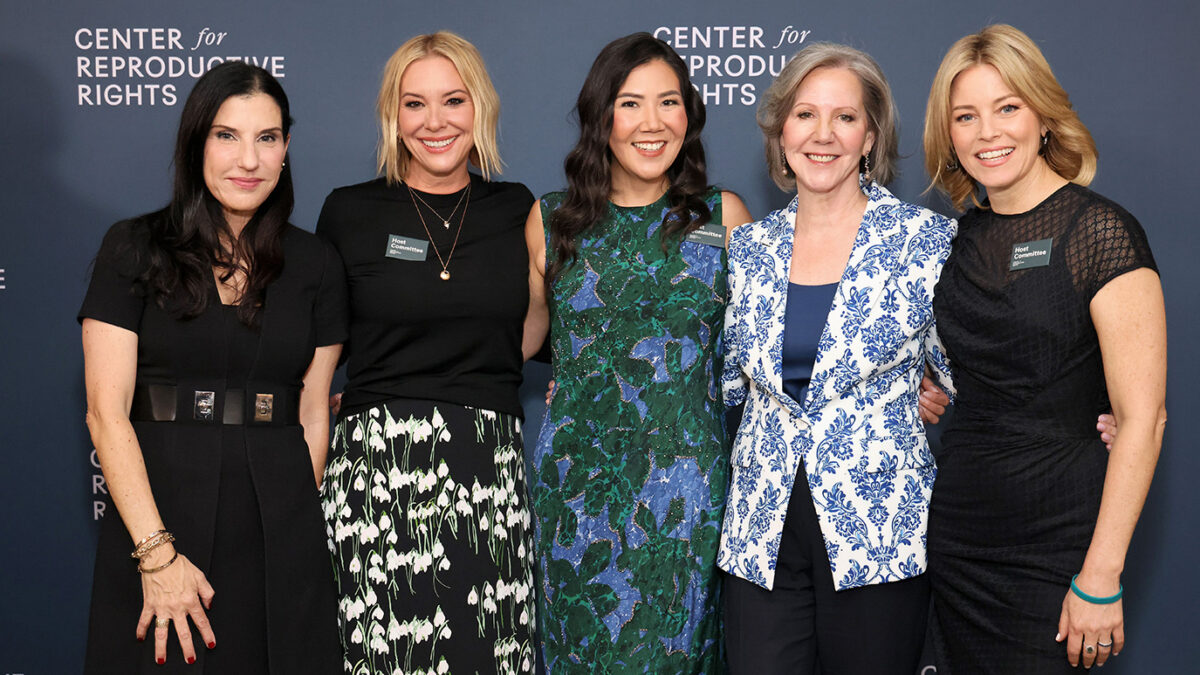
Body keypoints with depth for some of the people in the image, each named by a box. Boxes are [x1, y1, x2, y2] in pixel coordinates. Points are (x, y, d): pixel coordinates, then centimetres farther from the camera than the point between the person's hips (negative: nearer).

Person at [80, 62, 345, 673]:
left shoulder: (316, 266, 8)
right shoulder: (133, 249, 0)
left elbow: (313, 416, 8)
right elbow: (106, 412, -6)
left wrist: (299, 531, -1)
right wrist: (157, 552, -13)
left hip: (281, 529, 2)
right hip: (154, 513, -2)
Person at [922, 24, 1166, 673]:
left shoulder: (1101, 231, -12)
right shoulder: (963, 237, 7)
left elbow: (1141, 420, -15)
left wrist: (1100, 579, -17)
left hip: (1057, 542, -6)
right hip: (957, 536, 6)